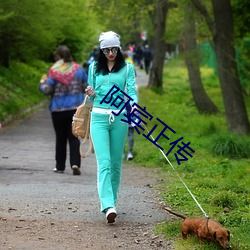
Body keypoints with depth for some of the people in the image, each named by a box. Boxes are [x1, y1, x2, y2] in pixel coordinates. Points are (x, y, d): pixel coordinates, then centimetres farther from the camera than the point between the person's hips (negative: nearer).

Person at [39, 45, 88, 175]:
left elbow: (47, 90, -12)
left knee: (60, 138, 10)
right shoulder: (78, 69, 2)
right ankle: (75, 163, -14)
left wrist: (42, 83, 9)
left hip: (58, 109, -2)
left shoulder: (54, 71, -9)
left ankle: (60, 166, 16)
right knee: (74, 137, 4)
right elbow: (87, 87, 6)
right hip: (76, 108, 2)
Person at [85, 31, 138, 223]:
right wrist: (91, 94, -5)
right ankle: (108, 206, -23)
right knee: (104, 162, -13)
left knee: (116, 162, 7)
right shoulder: (94, 68, 11)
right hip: (99, 117, 0)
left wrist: (133, 106, -25)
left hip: (119, 118, 0)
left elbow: (132, 91, -4)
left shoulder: (127, 68, 5)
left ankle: (111, 199, 23)